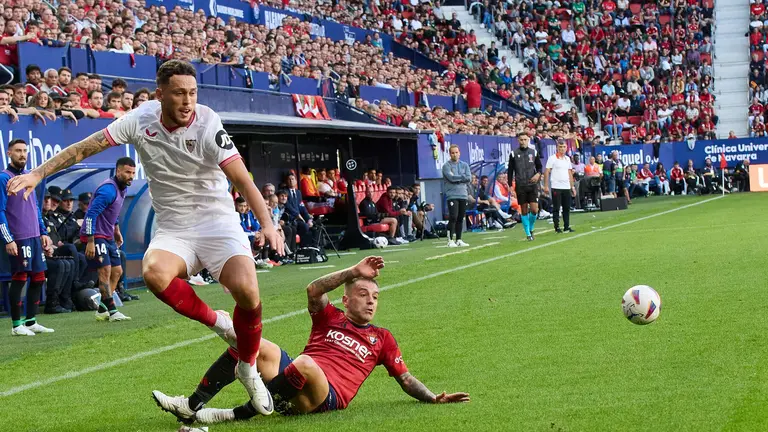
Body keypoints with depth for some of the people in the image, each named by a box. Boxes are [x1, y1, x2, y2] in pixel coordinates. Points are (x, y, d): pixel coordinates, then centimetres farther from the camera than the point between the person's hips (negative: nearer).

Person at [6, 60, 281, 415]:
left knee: (246, 291, -26)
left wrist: (267, 223, -35)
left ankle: (248, 368, 3)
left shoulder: (208, 126, -15)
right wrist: (38, 173, -1)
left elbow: (242, 179, -22)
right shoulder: (141, 119, -5)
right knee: (154, 273, -33)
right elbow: (85, 148, 4)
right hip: (172, 229, 2)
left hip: (217, 222, -2)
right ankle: (215, 322, -7)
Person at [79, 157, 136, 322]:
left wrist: (117, 230, 25)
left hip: (108, 237, 10)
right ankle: (112, 311, -17)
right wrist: (90, 242, -28)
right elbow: (91, 214, -26)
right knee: (105, 270, -16)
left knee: (117, 272, 9)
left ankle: (102, 310, 14)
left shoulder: (122, 189, 10)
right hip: (95, 236, -10)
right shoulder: (108, 189, -21)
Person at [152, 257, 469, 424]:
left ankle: (237, 415, -32)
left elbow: (406, 379, 19)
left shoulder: (381, 339, 21)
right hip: (293, 394, 3)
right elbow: (313, 291, 3)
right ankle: (193, 404, -23)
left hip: (328, 396, -3)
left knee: (304, 364, -37)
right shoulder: (330, 318, 23)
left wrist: (434, 398, 3)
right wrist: (354, 271, -1)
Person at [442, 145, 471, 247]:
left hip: (463, 195, 5)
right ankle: (450, 240, -8)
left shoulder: (464, 165, 13)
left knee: (460, 218, 7)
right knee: (453, 217, -12)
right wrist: (462, 176, -5)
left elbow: (469, 178, 0)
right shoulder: (446, 166, -1)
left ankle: (459, 240, 13)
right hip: (452, 195, -5)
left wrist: (456, 179, -9)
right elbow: (451, 178, -16)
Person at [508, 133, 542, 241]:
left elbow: (539, 166, 14)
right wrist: (510, 186, -1)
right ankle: (528, 234, 12)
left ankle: (531, 228, 17)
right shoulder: (514, 154, 1)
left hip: (532, 184, 1)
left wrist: (538, 174, -8)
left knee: (534, 209, -8)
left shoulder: (534, 152, 6)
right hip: (520, 186, -1)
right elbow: (510, 170, 4)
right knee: (524, 210, 3)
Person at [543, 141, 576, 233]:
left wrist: (572, 186, 16)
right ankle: (557, 227, 4)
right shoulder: (552, 158, -3)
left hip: (567, 187, 5)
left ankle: (567, 226, 13)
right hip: (556, 187, -5)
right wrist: (546, 186, -12)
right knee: (556, 208, -1)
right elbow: (547, 172, -6)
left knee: (567, 208, 6)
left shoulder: (567, 159, 15)